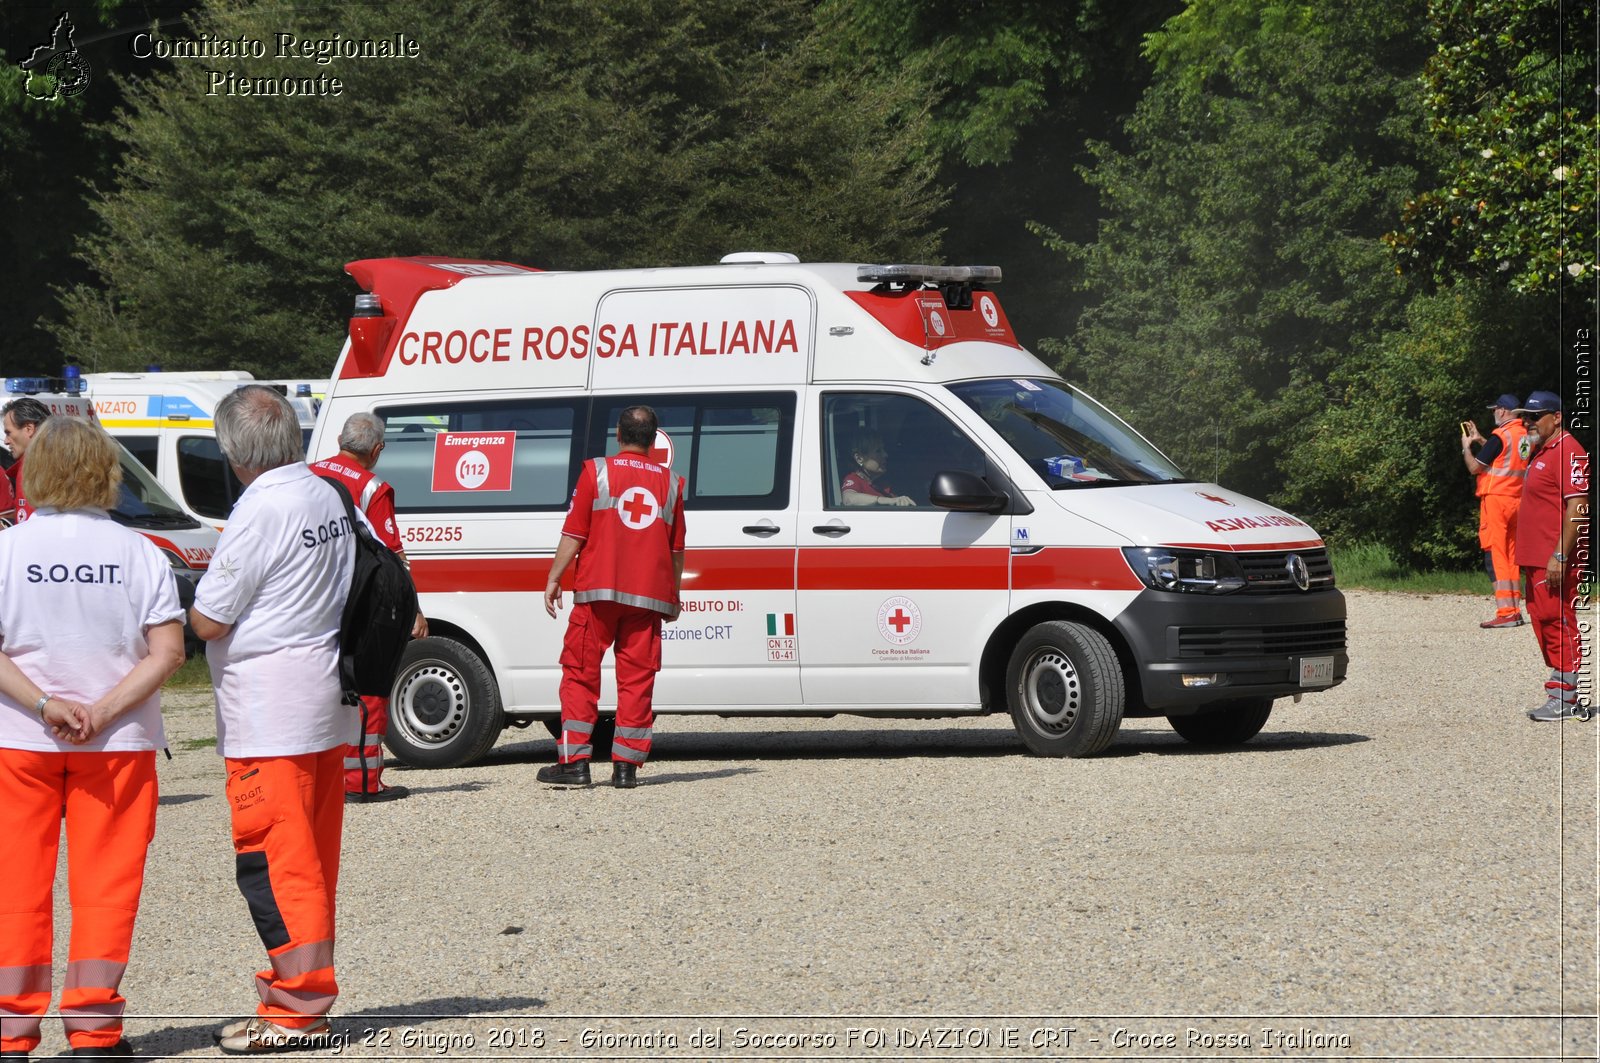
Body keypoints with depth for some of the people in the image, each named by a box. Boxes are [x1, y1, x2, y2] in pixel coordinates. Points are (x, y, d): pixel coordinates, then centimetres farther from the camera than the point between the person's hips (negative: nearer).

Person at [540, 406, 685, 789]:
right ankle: (626, 766, 2)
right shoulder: (669, 483, 9)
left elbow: (573, 534, -3)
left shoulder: (596, 471, 0)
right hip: (648, 595, 2)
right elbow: (676, 550, 13)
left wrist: (554, 578, 5)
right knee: (637, 679, 5)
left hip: (598, 590, -2)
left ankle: (574, 762, -1)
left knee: (581, 673, 4)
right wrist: (673, 596, 23)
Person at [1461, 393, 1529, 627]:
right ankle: (1515, 610, 15)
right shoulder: (1525, 436, 11)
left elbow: (1474, 467, -10)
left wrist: (1466, 446, 6)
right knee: (1511, 557, 15)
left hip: (1495, 500, -8)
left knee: (1494, 556, -9)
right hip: (1516, 501, 8)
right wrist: (1480, 440, 26)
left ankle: (1505, 612, -17)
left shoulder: (1500, 436, -14)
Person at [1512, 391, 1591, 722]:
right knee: (1544, 623, 12)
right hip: (1536, 559, 11)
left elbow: (1577, 507, -20)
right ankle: (1564, 699, 17)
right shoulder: (1539, 452, 20)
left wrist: (1560, 556, -24)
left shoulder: (1568, 452, -13)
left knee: (1558, 623, -10)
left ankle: (1563, 700, -8)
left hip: (1556, 560, -11)